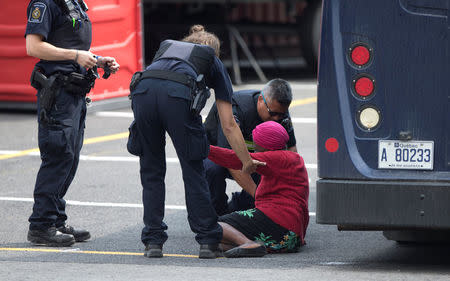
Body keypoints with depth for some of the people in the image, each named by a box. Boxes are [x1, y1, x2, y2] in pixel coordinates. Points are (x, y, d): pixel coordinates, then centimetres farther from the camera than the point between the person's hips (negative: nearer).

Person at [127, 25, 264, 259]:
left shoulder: (166, 47, 41)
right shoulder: (214, 63, 32)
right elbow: (229, 125, 27)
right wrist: (247, 163, 32)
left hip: (142, 90, 3)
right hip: (178, 95, -3)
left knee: (151, 171, 15)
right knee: (193, 171, 10)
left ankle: (153, 241, 15)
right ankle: (208, 241, 12)